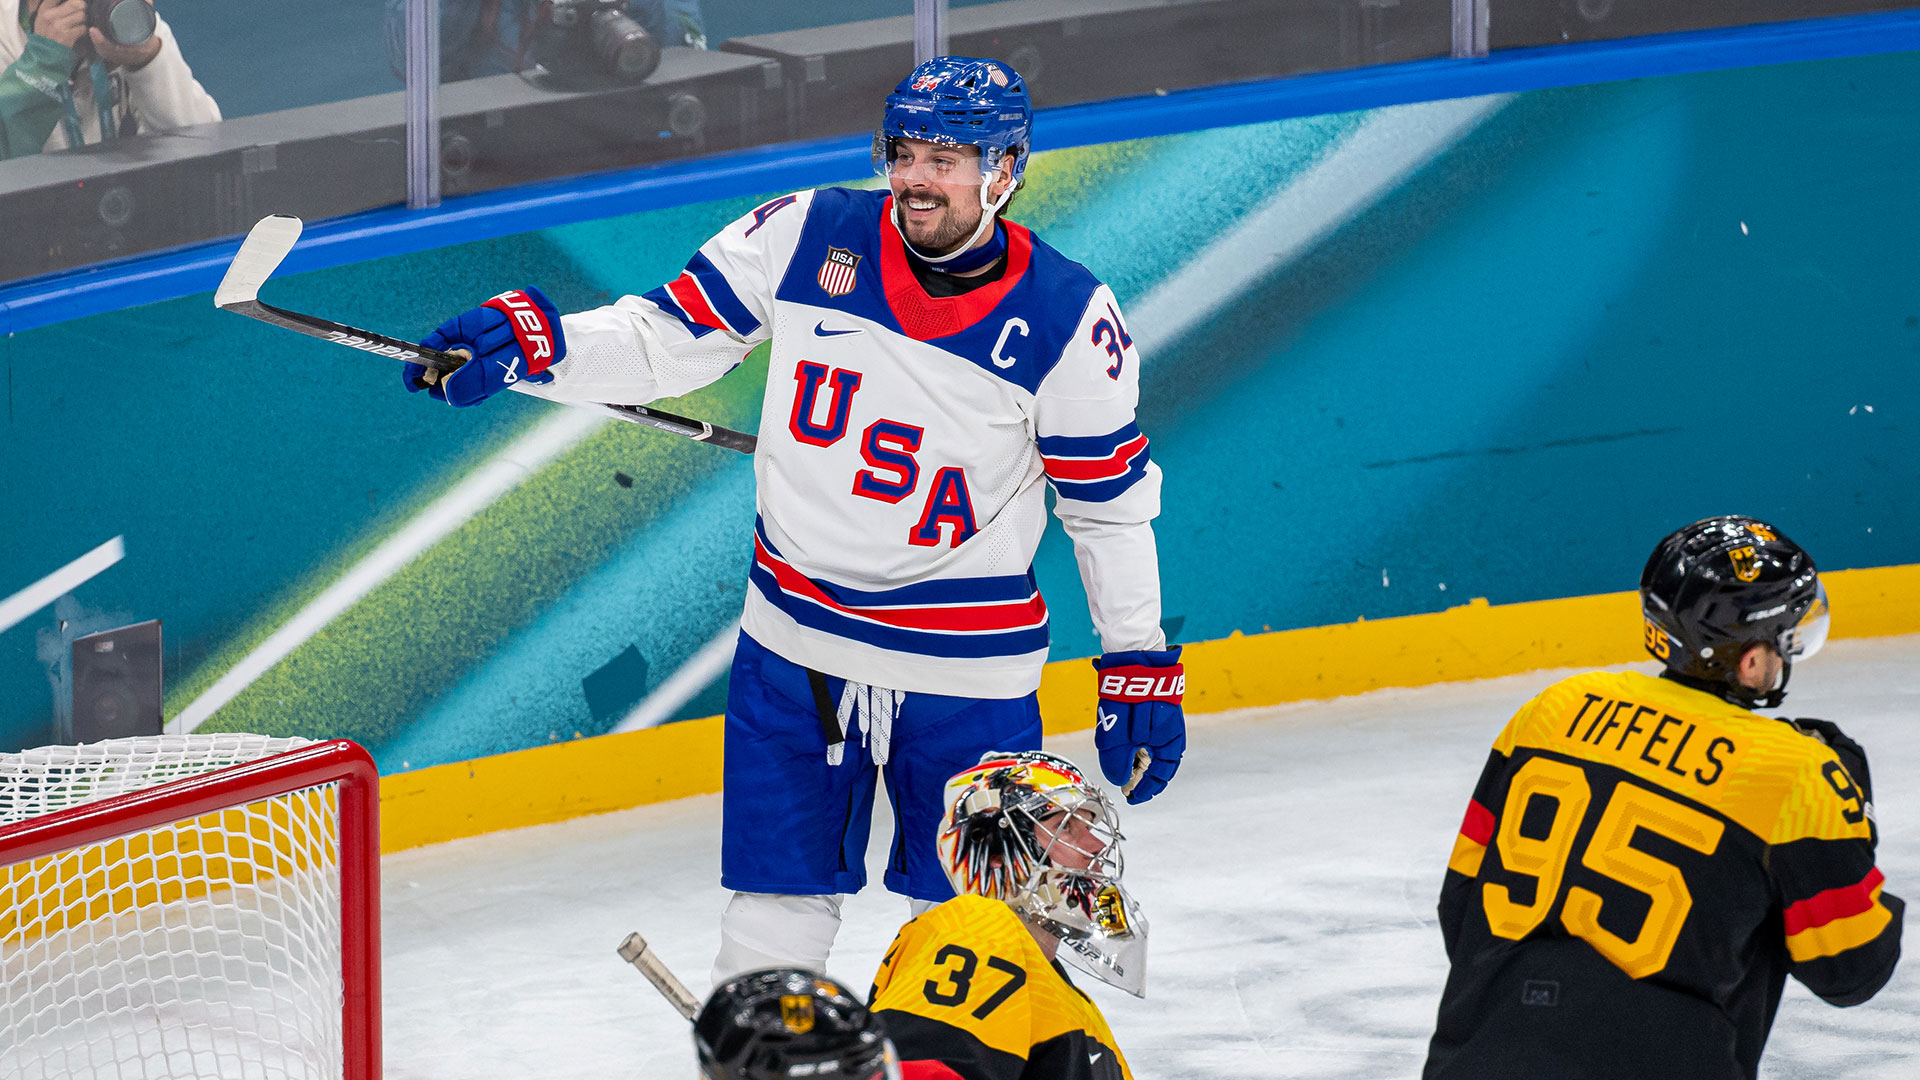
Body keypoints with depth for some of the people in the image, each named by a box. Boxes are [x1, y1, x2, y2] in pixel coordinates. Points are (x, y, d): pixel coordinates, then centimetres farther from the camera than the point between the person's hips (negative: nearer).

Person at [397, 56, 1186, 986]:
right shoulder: (806, 237, -5)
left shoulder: (1069, 318, -10)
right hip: (796, 642, 2)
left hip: (968, 666, -2)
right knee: (778, 907, 7)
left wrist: (1140, 665, 1)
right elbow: (668, 338, 0)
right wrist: (531, 341, -16)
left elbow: (1111, 500, -1)